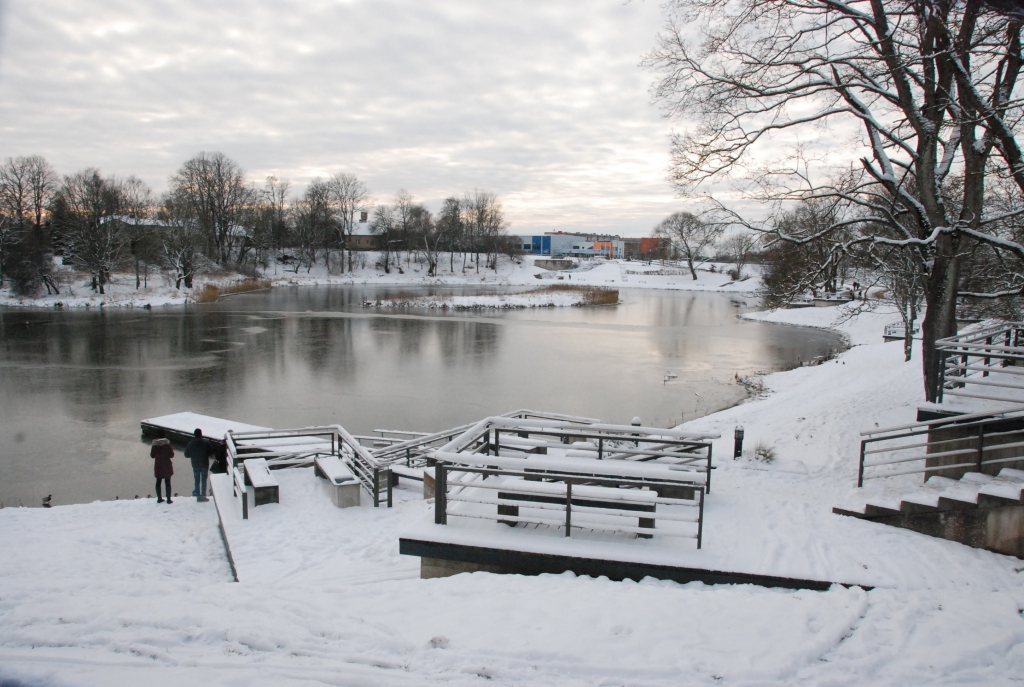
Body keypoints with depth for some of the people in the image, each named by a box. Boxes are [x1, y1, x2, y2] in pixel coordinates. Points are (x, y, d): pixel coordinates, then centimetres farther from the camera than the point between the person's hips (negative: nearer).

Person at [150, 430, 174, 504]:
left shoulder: (155, 444, -5)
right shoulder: (167, 443, -12)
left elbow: (152, 455, 3)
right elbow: (171, 455, -9)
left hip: (158, 466, 2)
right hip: (167, 465, -2)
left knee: (158, 482, 15)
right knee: (167, 483, 4)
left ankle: (159, 498, 20)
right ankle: (168, 499, 4)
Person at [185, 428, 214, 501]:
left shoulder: (191, 443, -6)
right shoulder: (206, 442, -10)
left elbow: (186, 455, -1)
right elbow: (211, 452, -7)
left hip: (195, 465, 1)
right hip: (204, 464, -1)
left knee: (197, 480, 11)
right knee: (204, 480, 6)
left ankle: (198, 495, 12)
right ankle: (203, 495, 5)